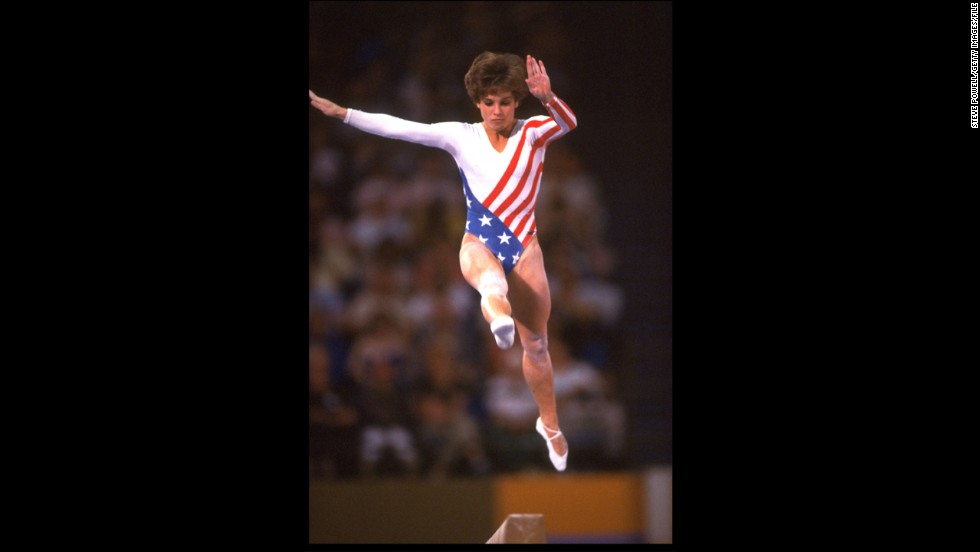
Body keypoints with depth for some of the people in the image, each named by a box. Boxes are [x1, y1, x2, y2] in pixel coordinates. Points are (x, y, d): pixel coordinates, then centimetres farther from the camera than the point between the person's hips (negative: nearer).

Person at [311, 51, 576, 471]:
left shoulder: (532, 133, 1)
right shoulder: (461, 137, 3)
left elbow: (568, 124, -20)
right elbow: (399, 128, 0)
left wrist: (548, 97, -41)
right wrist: (343, 114, -6)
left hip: (524, 247, 1)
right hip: (479, 244, -1)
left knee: (536, 343, 9)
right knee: (490, 277, -41)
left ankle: (549, 423, 29)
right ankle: (497, 312, -78)